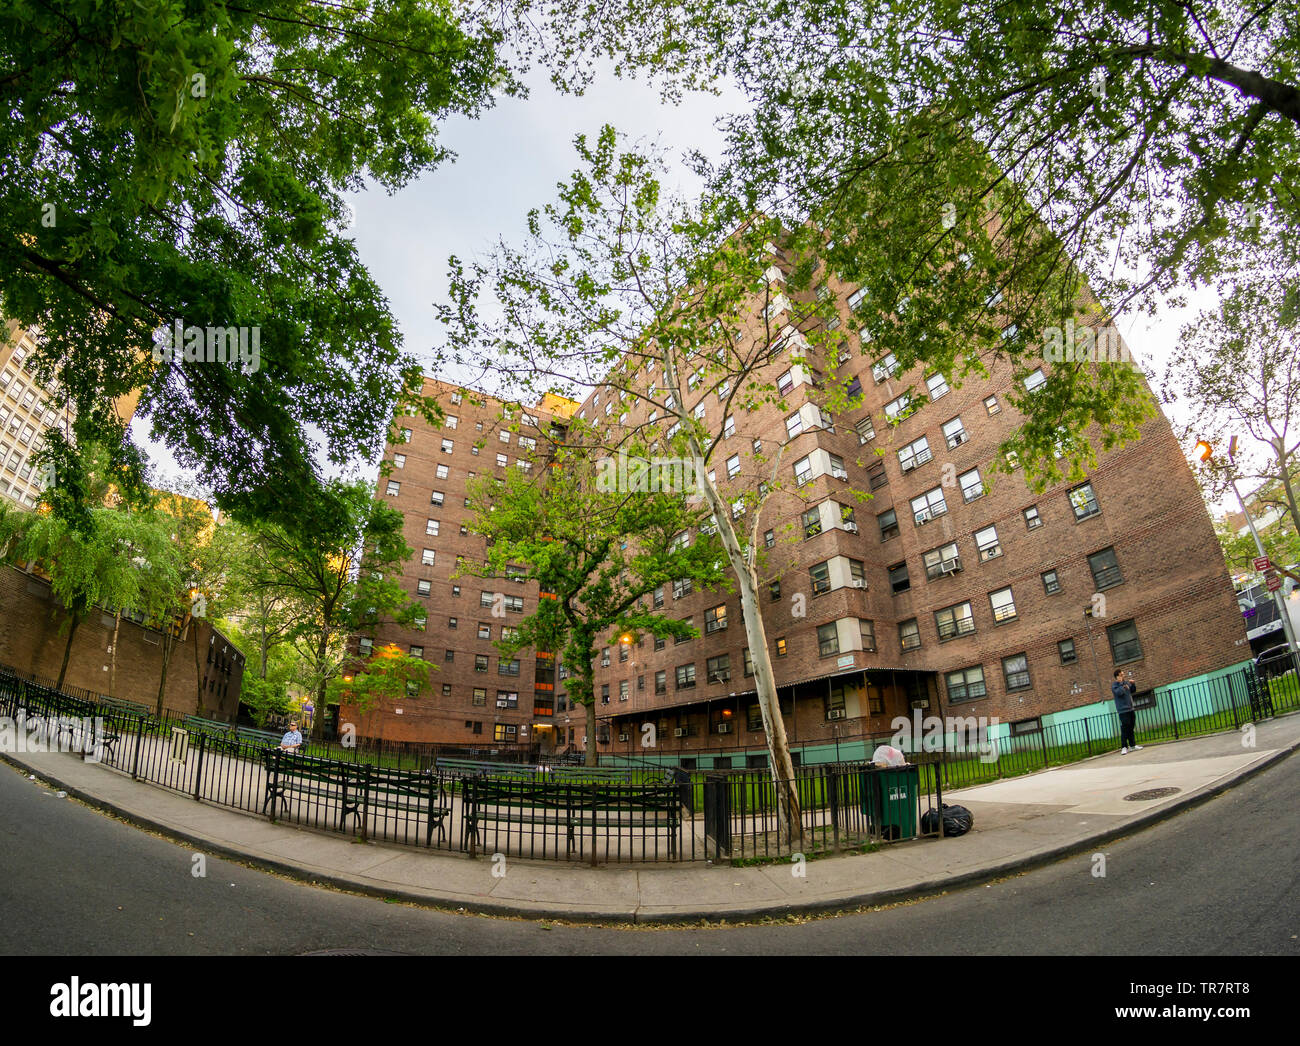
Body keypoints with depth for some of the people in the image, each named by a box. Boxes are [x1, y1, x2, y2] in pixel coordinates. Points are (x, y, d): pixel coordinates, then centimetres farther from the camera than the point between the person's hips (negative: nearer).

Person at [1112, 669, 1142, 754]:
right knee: (1125, 729, -9)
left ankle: (1133, 745, 24)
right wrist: (1122, 684, -17)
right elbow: (1118, 692, -22)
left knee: (1131, 728, 14)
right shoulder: (1114, 685, -7)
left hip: (1130, 709, 7)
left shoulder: (1126, 682, 10)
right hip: (1123, 710, -7)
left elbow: (1133, 691, 17)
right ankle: (1124, 747, -6)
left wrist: (1133, 684, 0)